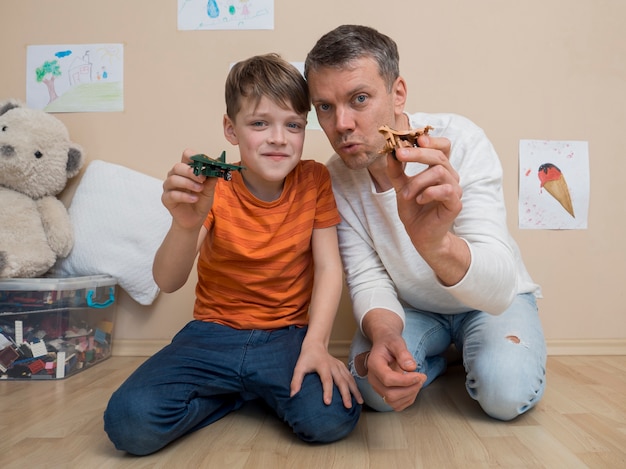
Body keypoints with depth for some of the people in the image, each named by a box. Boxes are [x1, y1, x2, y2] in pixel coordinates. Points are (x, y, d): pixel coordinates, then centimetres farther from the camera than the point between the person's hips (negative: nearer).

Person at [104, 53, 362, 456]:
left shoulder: (314, 180, -4)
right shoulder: (213, 190, -7)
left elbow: (329, 267, -7)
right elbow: (167, 282, -18)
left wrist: (316, 343, -21)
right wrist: (186, 225, -39)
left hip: (287, 334, 1)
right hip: (215, 332, 0)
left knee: (332, 416, -28)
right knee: (130, 421, -22)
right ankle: (242, 391, 4)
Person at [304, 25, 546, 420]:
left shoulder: (460, 141, -28)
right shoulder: (337, 178, -16)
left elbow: (498, 291, -36)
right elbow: (368, 279, -15)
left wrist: (436, 244, -58)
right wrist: (383, 333, -38)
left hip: (494, 302, -2)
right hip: (410, 308, 3)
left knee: (506, 390, -28)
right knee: (376, 385, -23)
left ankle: (467, 353, 8)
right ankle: (439, 354, 10)